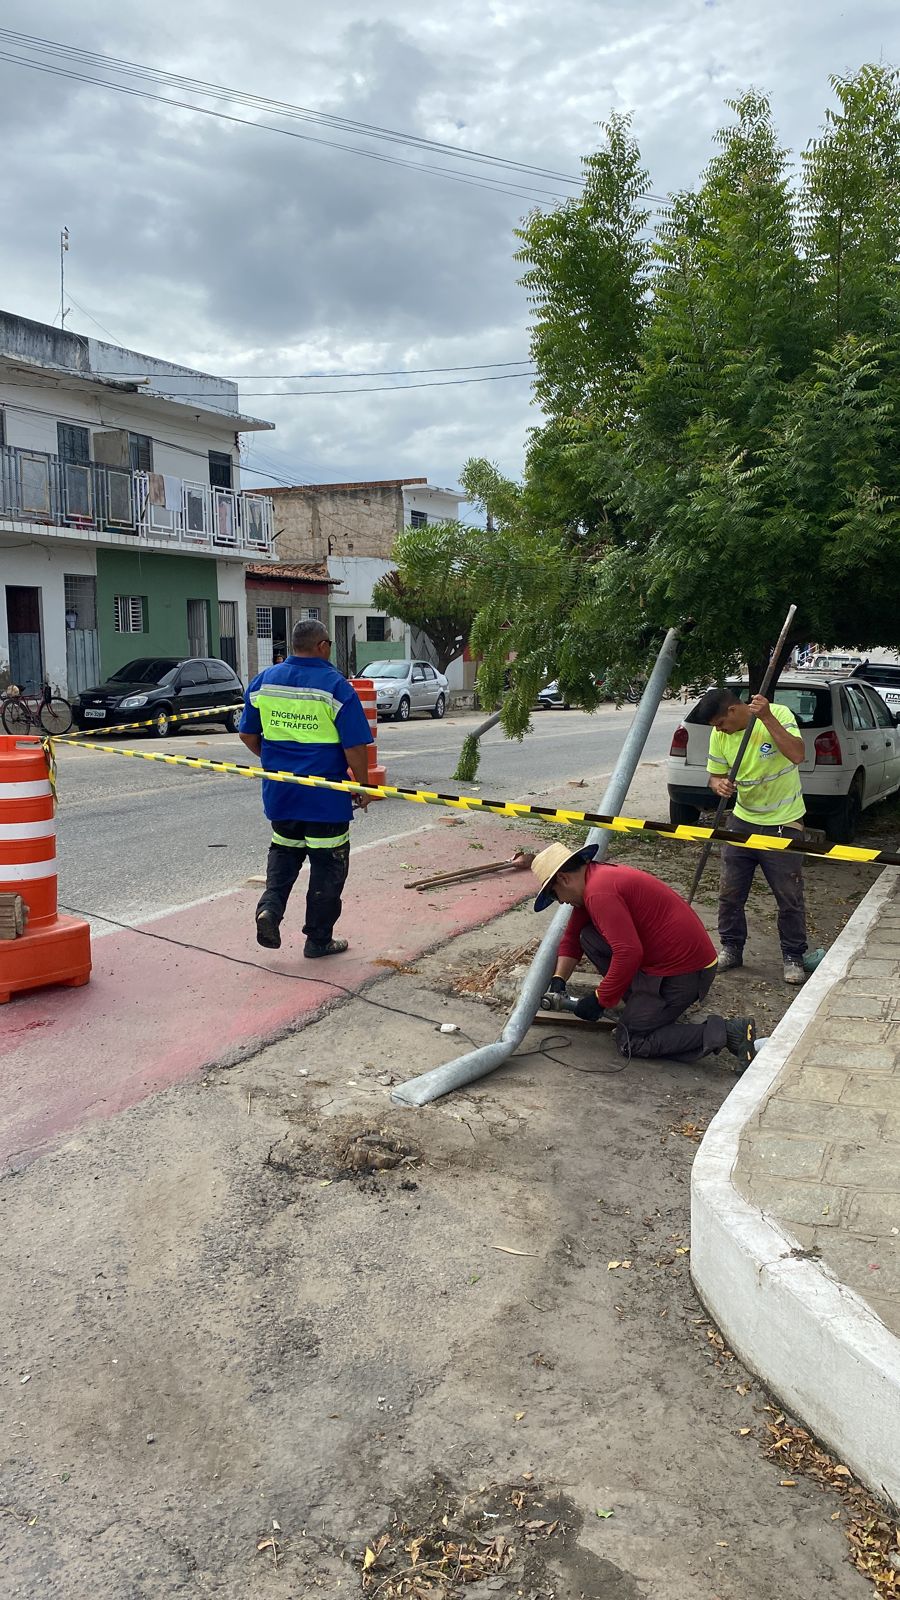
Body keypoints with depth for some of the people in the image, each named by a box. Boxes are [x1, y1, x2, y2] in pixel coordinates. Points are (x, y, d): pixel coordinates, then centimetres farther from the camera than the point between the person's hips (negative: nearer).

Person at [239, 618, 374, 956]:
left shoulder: (263, 681, 2)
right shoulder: (336, 686, -13)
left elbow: (247, 734, 11)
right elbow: (355, 747, -14)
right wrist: (362, 786, -1)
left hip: (279, 791, 5)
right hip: (325, 796, -4)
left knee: (284, 851, 23)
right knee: (328, 864, 9)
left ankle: (270, 907, 1)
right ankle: (319, 939, 16)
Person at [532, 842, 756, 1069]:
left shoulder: (599, 891, -21)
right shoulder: (596, 876, 12)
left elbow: (629, 953, -27)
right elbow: (572, 937, 20)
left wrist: (599, 1000, -16)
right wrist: (558, 981, 9)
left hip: (683, 971, -10)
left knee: (629, 1042, -3)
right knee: (589, 938, 9)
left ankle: (725, 1032, -8)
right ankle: (640, 1006, 12)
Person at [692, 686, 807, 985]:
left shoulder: (778, 714, -18)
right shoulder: (720, 735, -5)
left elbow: (797, 754, -31)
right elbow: (715, 775, 4)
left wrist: (766, 718, -36)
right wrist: (719, 785, -20)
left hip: (783, 823, -4)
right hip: (742, 821, 4)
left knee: (790, 897, 2)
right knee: (729, 892, 8)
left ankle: (793, 957, 17)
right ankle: (731, 949, 24)